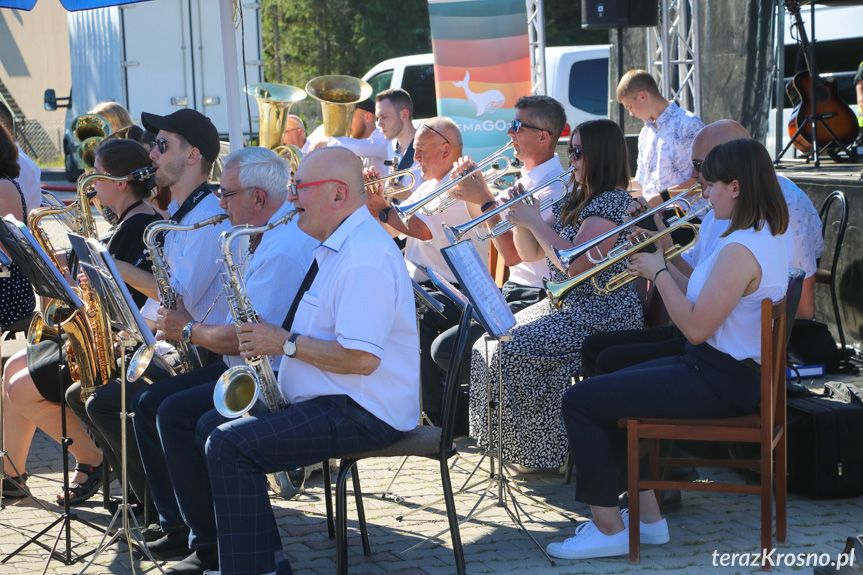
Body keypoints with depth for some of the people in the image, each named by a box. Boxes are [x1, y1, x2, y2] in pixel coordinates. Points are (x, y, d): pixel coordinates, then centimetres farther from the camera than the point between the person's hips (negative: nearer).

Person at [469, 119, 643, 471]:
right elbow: (530, 253, 17)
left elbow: (575, 263, -27)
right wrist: (521, 216, 0)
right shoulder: (574, 201, 16)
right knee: (489, 346, -1)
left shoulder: (612, 203, -15)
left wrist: (535, 221, -19)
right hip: (563, 306, 10)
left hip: (599, 318, -10)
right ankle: (514, 443, 5)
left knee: (513, 351, -23)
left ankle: (544, 453, -11)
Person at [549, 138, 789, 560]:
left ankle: (609, 528, 0)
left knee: (580, 401, -8)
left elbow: (695, 327, -25)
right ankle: (646, 513, 20)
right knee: (608, 391, 22)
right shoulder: (766, 237, 9)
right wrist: (666, 265, 5)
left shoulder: (740, 250, -25)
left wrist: (658, 273, -14)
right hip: (734, 370, 11)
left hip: (718, 383, -11)